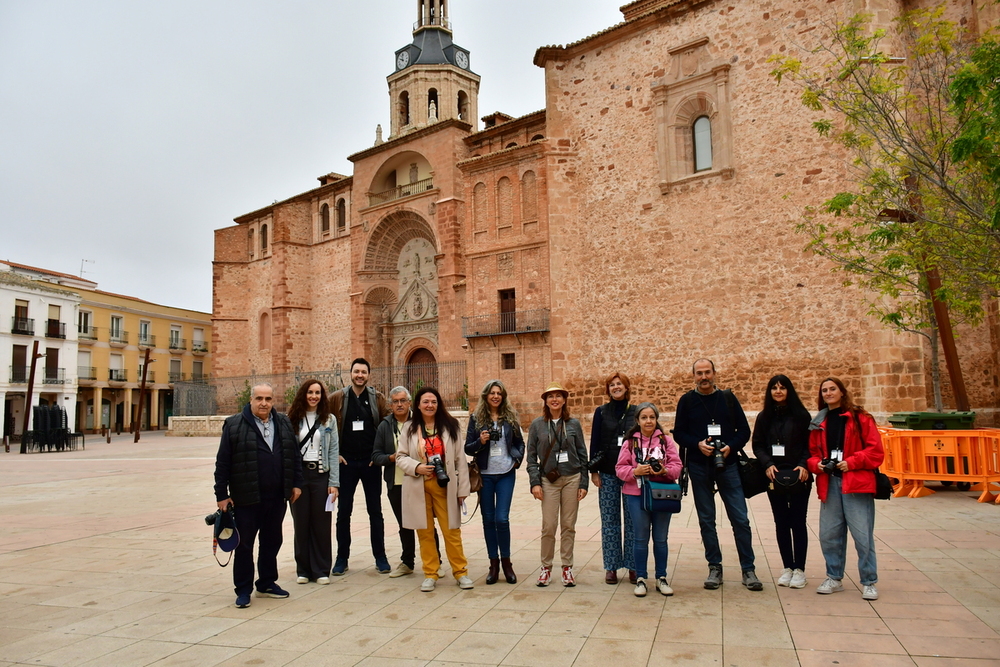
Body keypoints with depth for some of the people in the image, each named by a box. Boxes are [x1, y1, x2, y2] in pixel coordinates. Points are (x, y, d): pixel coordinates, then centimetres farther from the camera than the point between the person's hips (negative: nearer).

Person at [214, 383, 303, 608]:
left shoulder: (284, 424, 8)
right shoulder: (234, 425, -5)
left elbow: (294, 456, 13)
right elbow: (223, 463, -5)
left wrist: (296, 483, 8)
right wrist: (222, 494, -6)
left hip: (276, 497, 4)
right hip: (246, 498, -4)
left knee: (272, 542, 15)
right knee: (244, 545, 6)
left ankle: (267, 584, 30)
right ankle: (243, 589, 19)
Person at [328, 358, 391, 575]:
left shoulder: (378, 399, 2)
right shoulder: (337, 399, 0)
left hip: (370, 462, 0)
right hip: (346, 462, 0)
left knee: (375, 511, 8)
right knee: (343, 511, 7)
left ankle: (380, 556, 18)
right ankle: (342, 558, 19)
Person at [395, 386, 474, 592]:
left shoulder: (449, 427, 3)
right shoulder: (410, 429, 4)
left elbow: (460, 459, 3)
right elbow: (400, 457, 5)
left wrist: (463, 488, 0)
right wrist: (416, 467, -14)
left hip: (444, 486, -1)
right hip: (418, 487, 1)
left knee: (451, 531, 1)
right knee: (425, 532, 7)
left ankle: (461, 571, 16)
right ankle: (430, 574, 20)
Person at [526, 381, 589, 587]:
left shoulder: (573, 424, 4)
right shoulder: (537, 425, 2)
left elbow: (583, 455, 6)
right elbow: (531, 456, 2)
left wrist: (583, 483, 1)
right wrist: (535, 483, -7)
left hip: (572, 479, 1)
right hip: (549, 480, -1)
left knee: (569, 525, 5)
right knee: (548, 526, -2)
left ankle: (567, 567, 18)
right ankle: (546, 567, 14)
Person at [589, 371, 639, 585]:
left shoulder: (636, 412, 5)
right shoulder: (601, 412, 5)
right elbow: (594, 442, 4)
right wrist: (594, 471, -2)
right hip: (608, 473, 0)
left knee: (633, 520, 3)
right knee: (609, 520, 4)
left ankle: (632, 565, 14)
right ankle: (611, 567, 12)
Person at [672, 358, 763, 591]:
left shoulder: (728, 398, 5)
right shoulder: (686, 401, 3)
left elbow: (744, 430, 5)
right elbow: (678, 433, 3)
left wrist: (731, 447, -13)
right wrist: (698, 444, -15)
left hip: (727, 465, 0)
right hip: (699, 467, 0)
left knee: (740, 519, 0)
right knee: (706, 520, 7)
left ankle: (748, 569, 12)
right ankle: (715, 568, 18)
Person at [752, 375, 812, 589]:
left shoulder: (802, 415, -1)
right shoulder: (764, 417, 7)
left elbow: (810, 445, -2)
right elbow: (757, 445, 5)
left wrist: (804, 465, -17)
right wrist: (767, 464, -11)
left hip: (798, 477, -2)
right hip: (774, 476, 3)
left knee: (798, 522, 3)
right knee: (781, 522, 8)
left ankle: (799, 569, 13)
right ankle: (787, 567, 17)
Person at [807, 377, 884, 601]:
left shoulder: (859, 418, -1)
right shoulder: (818, 423, 12)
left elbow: (876, 451, -5)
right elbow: (812, 452, 16)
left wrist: (851, 462, -15)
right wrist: (816, 464, -4)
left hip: (856, 483, -4)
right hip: (829, 484, 4)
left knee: (863, 535, -1)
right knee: (829, 534, 7)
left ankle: (869, 582, 14)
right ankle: (834, 578, 22)